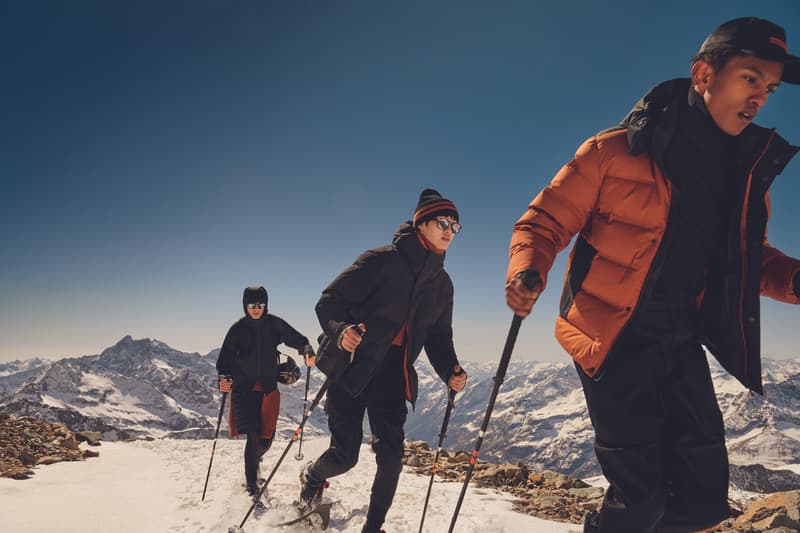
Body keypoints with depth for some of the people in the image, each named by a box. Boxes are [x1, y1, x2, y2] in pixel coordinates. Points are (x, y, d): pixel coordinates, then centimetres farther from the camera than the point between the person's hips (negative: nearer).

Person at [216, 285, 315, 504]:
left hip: (268, 388, 2)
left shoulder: (274, 324, 1)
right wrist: (224, 376, -19)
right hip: (244, 388, -2)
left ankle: (255, 460, 44)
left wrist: (306, 349, -21)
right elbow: (226, 357, -1)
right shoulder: (238, 328, -1)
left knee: (267, 437, 8)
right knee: (253, 435, -12)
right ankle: (251, 486, -1)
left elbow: (294, 338, 0)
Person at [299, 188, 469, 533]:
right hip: (351, 369, -5)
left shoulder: (442, 283, 8)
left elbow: (438, 336, 13)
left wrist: (450, 371, -5)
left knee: (391, 458, -2)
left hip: (393, 376, 5)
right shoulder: (381, 260, -11)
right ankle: (312, 477, 36)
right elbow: (330, 300, -11)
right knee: (344, 456, 0)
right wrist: (341, 329, -31)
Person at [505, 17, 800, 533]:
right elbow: (545, 222, -6)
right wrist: (528, 274, -26)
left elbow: (746, 257, 17)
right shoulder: (617, 152, -10)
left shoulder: (747, 168, 8)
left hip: (681, 339, 6)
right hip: (614, 339, -6)